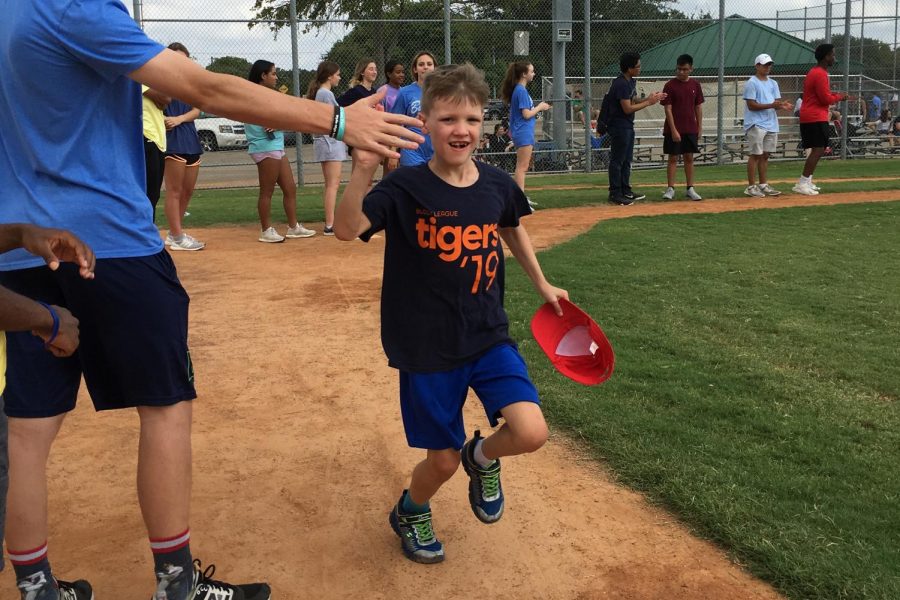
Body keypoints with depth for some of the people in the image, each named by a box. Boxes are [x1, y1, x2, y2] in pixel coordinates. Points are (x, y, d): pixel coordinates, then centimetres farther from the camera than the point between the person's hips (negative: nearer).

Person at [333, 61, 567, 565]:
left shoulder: (498, 185, -3)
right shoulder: (406, 189, -15)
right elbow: (347, 229, -31)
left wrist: (542, 285, 26)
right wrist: (365, 168, -45)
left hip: (489, 336, 3)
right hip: (427, 349, -3)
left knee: (531, 434, -15)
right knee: (443, 460, 7)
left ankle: (484, 457, 22)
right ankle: (410, 513, 43)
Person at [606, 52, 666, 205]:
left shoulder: (631, 82, 11)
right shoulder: (621, 84, -21)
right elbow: (628, 108, -23)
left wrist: (650, 98, 0)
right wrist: (648, 102, -16)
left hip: (628, 126, 10)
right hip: (619, 127, -10)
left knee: (626, 161, 15)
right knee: (617, 161, -3)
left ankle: (626, 191, 24)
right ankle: (615, 194, 2)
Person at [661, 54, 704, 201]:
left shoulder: (695, 85, 5)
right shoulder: (670, 86, -7)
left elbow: (698, 107, 11)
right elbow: (668, 109, -10)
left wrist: (700, 127, 7)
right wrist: (673, 130, -15)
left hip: (691, 129, 4)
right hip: (674, 130, -4)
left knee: (689, 158, 8)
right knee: (673, 158, 0)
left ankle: (690, 189, 13)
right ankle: (670, 189, 6)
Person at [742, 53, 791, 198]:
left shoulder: (773, 83, 17)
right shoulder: (751, 83, -6)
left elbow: (777, 103, 13)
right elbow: (751, 105, -14)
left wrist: (782, 105, -11)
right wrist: (771, 105, -23)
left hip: (771, 125, 7)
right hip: (756, 125, -7)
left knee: (765, 155, 10)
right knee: (756, 155, -7)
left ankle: (763, 185, 16)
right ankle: (751, 187, -4)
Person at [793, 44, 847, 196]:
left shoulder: (813, 72, 17)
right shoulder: (820, 74, -15)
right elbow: (826, 99, -18)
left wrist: (834, 94, 13)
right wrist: (839, 97, -2)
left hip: (808, 117, 11)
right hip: (816, 118, -11)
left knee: (818, 150, 16)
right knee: (818, 150, -12)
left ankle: (806, 182, 18)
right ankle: (802, 184, -15)